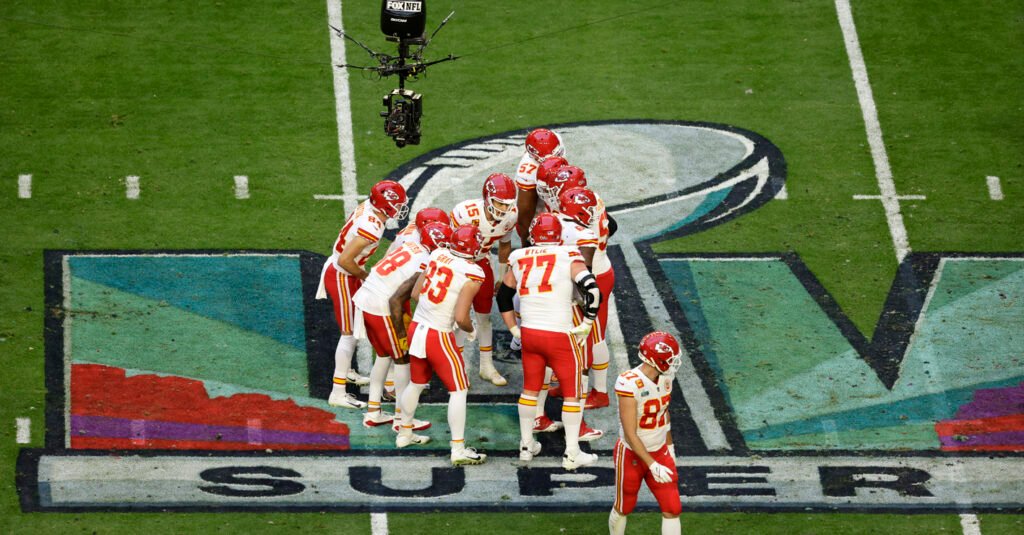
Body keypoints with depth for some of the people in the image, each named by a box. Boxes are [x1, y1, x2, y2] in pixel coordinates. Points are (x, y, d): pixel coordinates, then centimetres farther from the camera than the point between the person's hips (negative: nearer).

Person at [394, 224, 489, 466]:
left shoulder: (438, 255, 0)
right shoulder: (472, 274, -17)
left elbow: (415, 292, 8)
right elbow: (461, 317, -18)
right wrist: (470, 331, 3)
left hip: (416, 328, 7)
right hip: (438, 336, -7)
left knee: (417, 383, 25)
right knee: (458, 390, 5)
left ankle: (405, 433, 40)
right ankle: (458, 449, 5)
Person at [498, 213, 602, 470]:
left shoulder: (519, 259, 6)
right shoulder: (568, 257, -7)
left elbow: (503, 297, 16)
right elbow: (591, 290, -16)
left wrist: (514, 329, 23)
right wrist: (585, 326, -5)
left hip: (529, 333, 4)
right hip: (560, 336, -4)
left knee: (530, 389, 21)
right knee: (572, 392, 8)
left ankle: (526, 446, 28)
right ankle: (572, 454, 8)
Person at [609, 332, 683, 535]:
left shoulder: (665, 377, -6)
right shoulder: (629, 385, -29)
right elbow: (630, 434, -26)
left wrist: (670, 446, 21)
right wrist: (652, 465, -27)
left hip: (659, 452, 5)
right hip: (632, 455, -5)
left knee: (672, 510, -1)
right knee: (624, 508, 15)